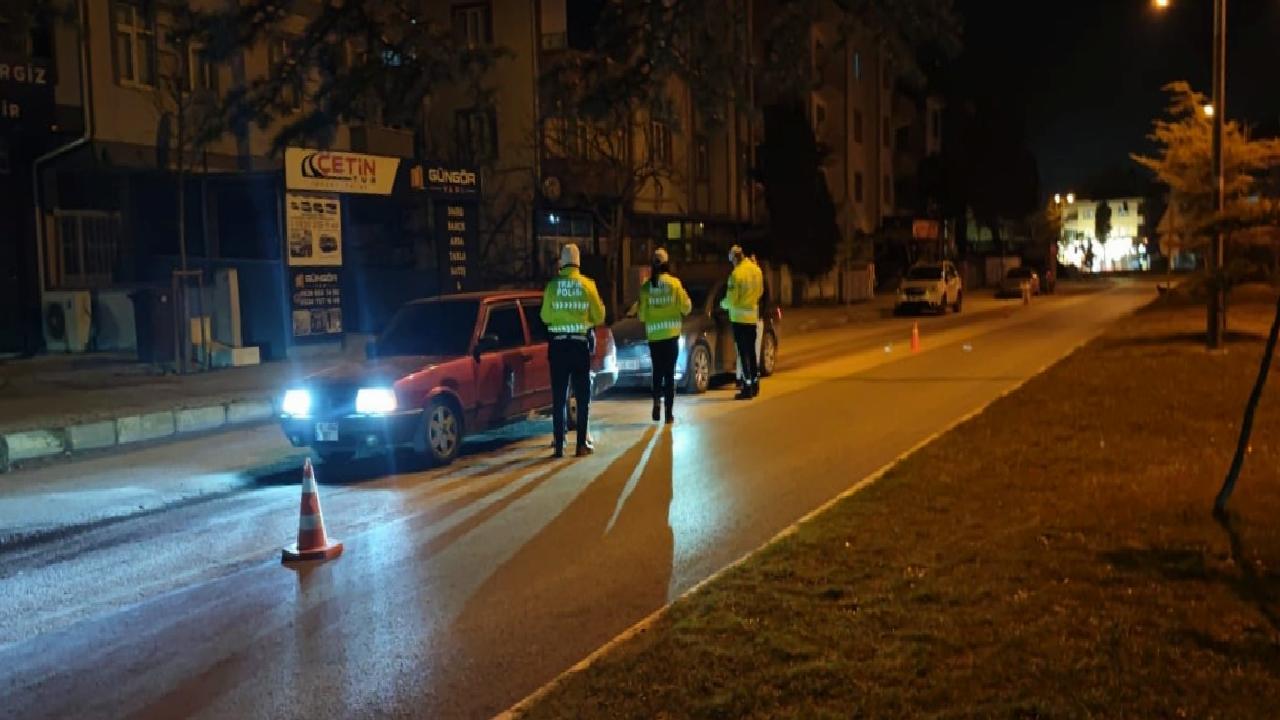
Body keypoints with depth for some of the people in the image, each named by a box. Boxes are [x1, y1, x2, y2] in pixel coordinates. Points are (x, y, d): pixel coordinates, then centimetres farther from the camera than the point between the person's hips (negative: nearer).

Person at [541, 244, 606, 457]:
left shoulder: (552, 285, -4)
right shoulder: (587, 284, -4)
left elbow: (545, 316, -2)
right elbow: (599, 317, -1)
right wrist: (593, 312, 20)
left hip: (558, 344, 0)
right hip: (580, 344, 0)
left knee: (558, 396, 5)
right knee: (582, 395, 8)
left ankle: (559, 445, 4)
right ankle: (581, 444, 6)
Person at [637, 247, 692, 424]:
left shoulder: (646, 287, -2)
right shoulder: (675, 283, -4)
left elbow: (641, 315, 0)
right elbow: (686, 308, -1)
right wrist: (686, 298, 19)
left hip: (654, 335, 1)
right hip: (671, 334, -1)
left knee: (657, 371, 15)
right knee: (669, 373, 5)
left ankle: (657, 400, -5)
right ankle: (669, 412, 2)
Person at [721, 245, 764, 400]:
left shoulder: (736, 274, -18)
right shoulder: (756, 270, 4)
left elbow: (731, 300, -17)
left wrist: (723, 303, 3)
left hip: (739, 317, -7)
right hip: (753, 316, 7)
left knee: (743, 352, -3)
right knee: (751, 351, 16)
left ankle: (747, 388, -3)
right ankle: (754, 384, 24)